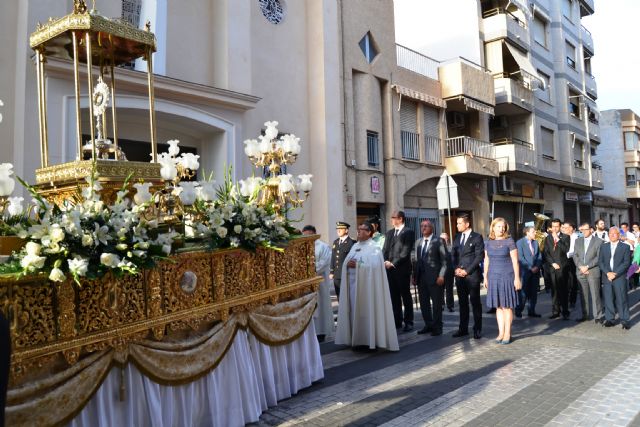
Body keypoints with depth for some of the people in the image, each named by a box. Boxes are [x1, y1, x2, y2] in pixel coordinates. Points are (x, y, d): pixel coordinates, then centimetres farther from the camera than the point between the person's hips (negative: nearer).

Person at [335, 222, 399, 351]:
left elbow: (374, 265, -18)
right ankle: (358, 339, 15)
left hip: (366, 284, -7)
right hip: (353, 283, 7)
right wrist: (348, 264, -10)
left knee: (367, 310, -3)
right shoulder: (355, 246, 15)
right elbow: (346, 262, 13)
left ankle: (370, 340, 5)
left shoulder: (374, 247, -6)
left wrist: (357, 265, -20)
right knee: (355, 310, 7)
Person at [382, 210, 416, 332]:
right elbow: (385, 249, 15)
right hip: (389, 269, 6)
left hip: (402, 269, -6)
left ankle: (408, 322, 8)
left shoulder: (408, 232, -3)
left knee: (405, 296, 1)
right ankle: (397, 321, 16)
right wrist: (385, 262, -3)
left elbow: (406, 251, -11)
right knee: (394, 296, 8)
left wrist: (393, 263, -13)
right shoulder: (389, 233, 17)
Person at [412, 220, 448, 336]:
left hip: (435, 277, -6)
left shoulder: (438, 241, -4)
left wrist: (441, 275, -15)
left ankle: (437, 327, 14)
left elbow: (444, 260, -7)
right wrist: (414, 275, 8)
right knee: (424, 303, 11)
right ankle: (428, 325, 23)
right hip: (421, 277, 6)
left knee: (437, 303, 3)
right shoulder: (418, 242, 13)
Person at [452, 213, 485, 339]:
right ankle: (463, 328, 18)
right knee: (462, 303, 10)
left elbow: (479, 256, -10)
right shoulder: (457, 238, 14)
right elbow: (453, 255, 15)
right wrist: (456, 268, -2)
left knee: (475, 302, 2)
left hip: (472, 275, -5)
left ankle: (477, 329, 11)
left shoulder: (477, 237, -4)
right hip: (459, 275, 6)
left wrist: (467, 271, -13)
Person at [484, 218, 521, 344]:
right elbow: (486, 261, 12)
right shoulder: (489, 242, 8)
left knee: (507, 306, 0)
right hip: (493, 278, 4)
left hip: (507, 277, -4)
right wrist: (485, 277, 10)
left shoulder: (509, 241, -4)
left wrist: (517, 278, -9)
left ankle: (507, 334, 8)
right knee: (498, 306, 7)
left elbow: (515, 261, -5)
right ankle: (501, 333, 14)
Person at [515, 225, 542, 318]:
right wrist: (530, 268, -14)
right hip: (525, 271, -6)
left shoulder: (536, 242, 13)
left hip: (535, 271, 6)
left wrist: (537, 267, -4)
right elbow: (520, 258, -11)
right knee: (523, 292, -4)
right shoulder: (520, 243, -5)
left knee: (534, 292, 8)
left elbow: (539, 256, 12)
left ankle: (531, 311, 16)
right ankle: (518, 311, 6)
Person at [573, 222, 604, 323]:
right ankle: (585, 315, 15)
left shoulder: (599, 241, 0)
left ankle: (598, 316, 4)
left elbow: (599, 257, -6)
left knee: (595, 294, -3)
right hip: (580, 272, 4)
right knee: (583, 295, 7)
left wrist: (587, 266, -13)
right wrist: (580, 267, -6)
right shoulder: (578, 241, 13)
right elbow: (575, 255, 9)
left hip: (593, 271, -4)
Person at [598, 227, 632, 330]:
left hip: (620, 277, -2)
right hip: (607, 277, 3)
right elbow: (600, 261, 7)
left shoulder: (625, 247, 4)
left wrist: (615, 273, -13)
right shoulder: (604, 247, 13)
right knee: (608, 299, 3)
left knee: (621, 299, -1)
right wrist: (607, 273, -8)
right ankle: (609, 319, 11)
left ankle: (624, 320, 7)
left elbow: (626, 262, -4)